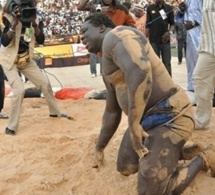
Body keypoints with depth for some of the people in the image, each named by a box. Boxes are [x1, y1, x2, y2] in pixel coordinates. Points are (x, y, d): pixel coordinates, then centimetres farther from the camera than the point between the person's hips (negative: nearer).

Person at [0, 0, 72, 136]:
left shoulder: (37, 21, -6)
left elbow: (41, 40, -18)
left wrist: (34, 24, -32)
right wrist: (14, 24, -38)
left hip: (26, 59, 5)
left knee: (45, 83, 6)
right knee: (19, 90, -21)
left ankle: (55, 112, 30)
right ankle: (11, 127, -7)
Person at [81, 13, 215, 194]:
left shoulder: (114, 37, -15)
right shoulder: (109, 69, 18)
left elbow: (140, 70, -36)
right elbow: (112, 112, 28)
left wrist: (133, 123, -28)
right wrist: (99, 148, 35)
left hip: (169, 117, -11)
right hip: (147, 119, 11)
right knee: (125, 167, 22)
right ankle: (181, 151, 22)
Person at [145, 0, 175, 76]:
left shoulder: (169, 8, 3)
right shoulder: (150, 8, 4)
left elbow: (172, 23, 7)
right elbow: (148, 25, 4)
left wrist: (169, 32, -14)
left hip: (165, 41, 0)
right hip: (153, 41, 0)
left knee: (167, 64, 3)